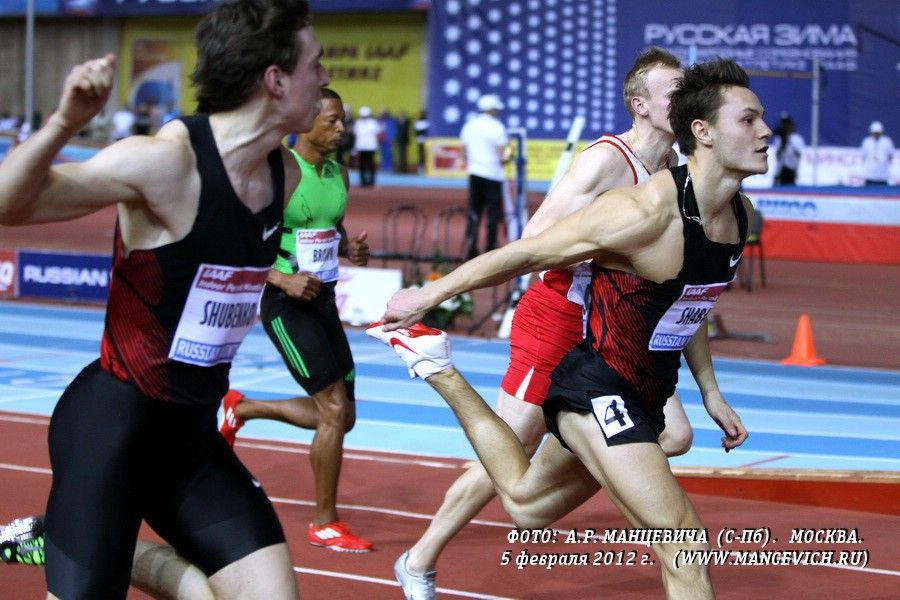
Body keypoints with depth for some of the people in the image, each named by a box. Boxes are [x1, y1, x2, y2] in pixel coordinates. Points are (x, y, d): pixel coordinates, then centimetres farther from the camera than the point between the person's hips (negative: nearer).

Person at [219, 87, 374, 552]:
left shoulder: (339, 174, 8)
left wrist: (350, 248, 1)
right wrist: (283, 279, -24)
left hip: (323, 298, 8)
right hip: (286, 302, -8)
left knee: (341, 417, 10)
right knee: (335, 409, -13)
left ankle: (242, 408, 33)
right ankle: (324, 523, 0)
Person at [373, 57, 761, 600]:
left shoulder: (742, 213, -1)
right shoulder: (647, 211, -27)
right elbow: (527, 254, -18)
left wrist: (710, 392, 18)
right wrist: (429, 295, -10)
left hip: (643, 399, 9)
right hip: (596, 390, -9)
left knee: (524, 502, 29)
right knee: (686, 550, -18)